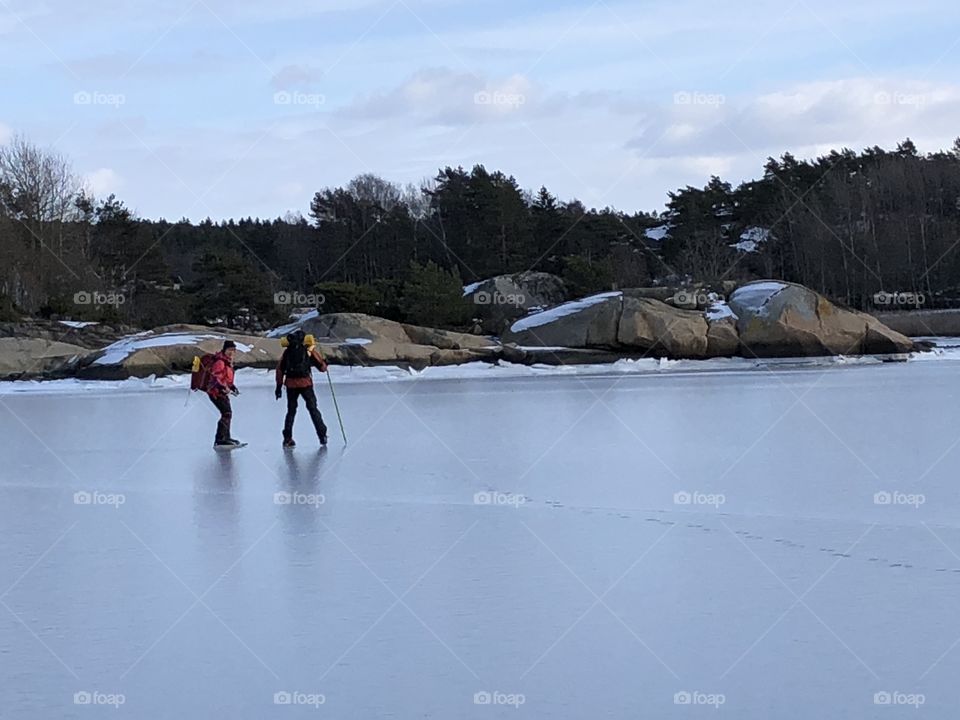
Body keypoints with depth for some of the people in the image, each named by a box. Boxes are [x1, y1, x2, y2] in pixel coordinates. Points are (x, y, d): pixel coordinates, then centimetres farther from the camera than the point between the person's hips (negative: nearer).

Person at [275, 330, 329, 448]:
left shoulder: (287, 351, 10)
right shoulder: (309, 350, 1)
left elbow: (279, 369, 8)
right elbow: (322, 367, 2)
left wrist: (279, 386, 12)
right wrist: (325, 364, 26)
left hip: (290, 384, 2)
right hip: (305, 384, -2)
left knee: (291, 411, 13)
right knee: (313, 409, 7)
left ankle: (287, 438, 7)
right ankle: (322, 435, 3)